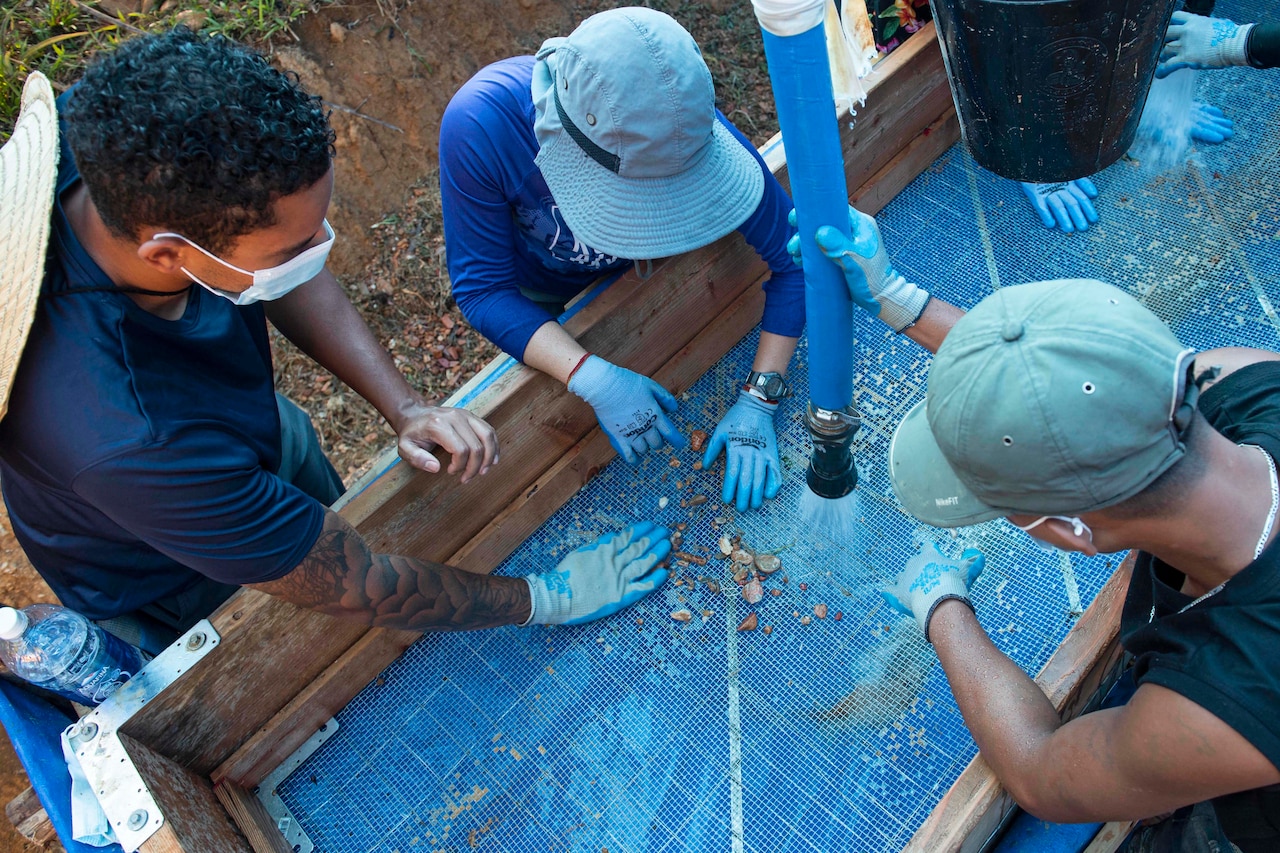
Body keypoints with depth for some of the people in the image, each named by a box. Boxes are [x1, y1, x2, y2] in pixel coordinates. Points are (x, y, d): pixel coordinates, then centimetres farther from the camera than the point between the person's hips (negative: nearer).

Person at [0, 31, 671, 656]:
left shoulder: (121, 131, -31)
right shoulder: (131, 444, -49)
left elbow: (295, 285, -12)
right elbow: (355, 590, -34)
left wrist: (405, 409, -22)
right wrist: (546, 598, -21)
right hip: (174, 591, -5)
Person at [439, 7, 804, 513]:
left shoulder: (689, 122, -39)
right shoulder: (479, 123, -43)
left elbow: (793, 256, -30)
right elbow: (482, 288, -35)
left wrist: (758, 400, -35)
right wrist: (592, 379, -47)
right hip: (540, 298, 0)